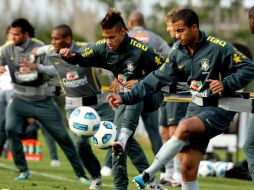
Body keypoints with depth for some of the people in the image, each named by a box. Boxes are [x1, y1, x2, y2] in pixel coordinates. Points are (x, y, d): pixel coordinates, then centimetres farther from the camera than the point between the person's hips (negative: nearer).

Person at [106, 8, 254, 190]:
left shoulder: (219, 48, -15)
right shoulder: (179, 52, 4)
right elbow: (158, 78, 6)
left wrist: (225, 85, -26)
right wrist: (126, 98, 1)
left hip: (219, 109, -6)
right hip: (196, 107, 6)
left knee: (185, 127, -33)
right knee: (187, 168, -3)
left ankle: (148, 174, -25)